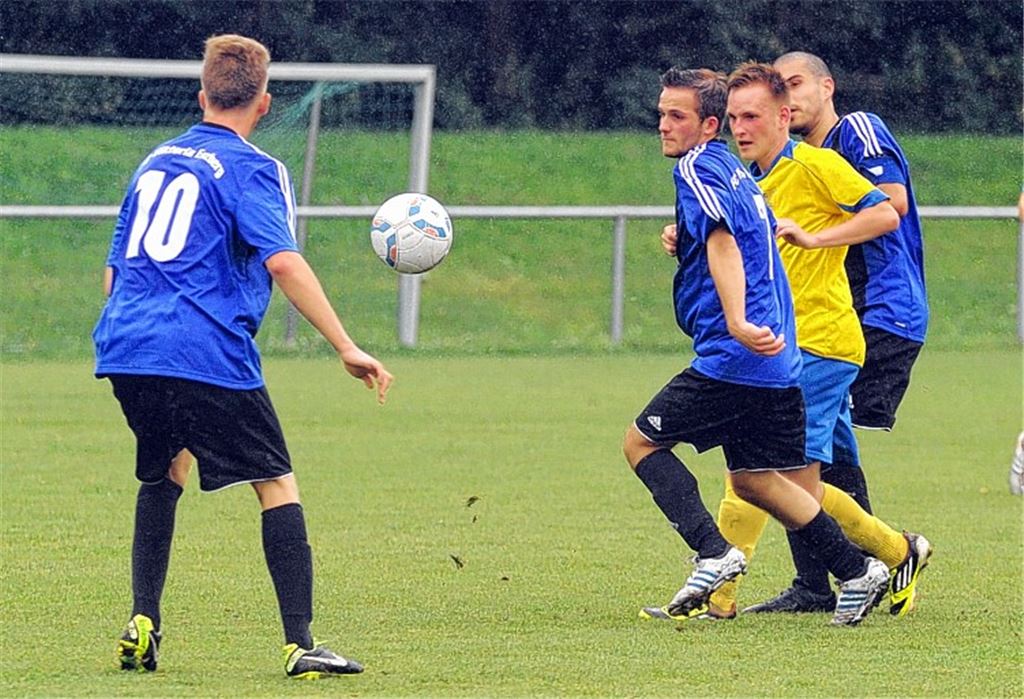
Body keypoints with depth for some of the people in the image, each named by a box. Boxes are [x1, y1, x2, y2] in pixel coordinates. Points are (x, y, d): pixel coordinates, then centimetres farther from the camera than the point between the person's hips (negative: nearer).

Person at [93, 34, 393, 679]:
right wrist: (346, 348, -17)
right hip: (206, 355, -7)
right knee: (277, 484, 0)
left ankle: (143, 624, 15)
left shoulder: (155, 163, 21)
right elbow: (282, 262, -16)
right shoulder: (251, 169, -1)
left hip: (125, 347, 7)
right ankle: (301, 645, -9)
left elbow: (114, 272, 24)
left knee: (167, 469, 26)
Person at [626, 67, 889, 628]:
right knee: (750, 478, 18)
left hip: (731, 356, -9)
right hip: (777, 358, 9)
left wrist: (737, 324, -35)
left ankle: (713, 554, -11)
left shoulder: (696, 168, -8)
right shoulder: (734, 171, 19)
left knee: (642, 442, 2)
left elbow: (723, 245, -23)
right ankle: (857, 571, 15)